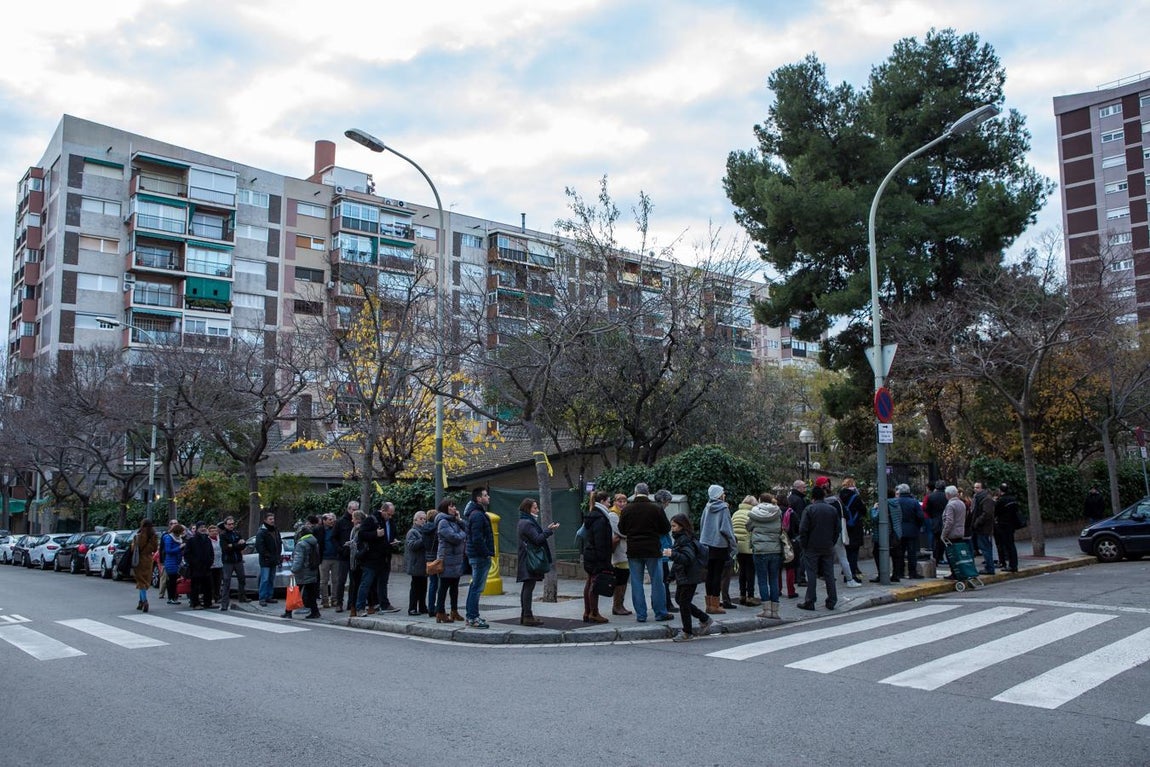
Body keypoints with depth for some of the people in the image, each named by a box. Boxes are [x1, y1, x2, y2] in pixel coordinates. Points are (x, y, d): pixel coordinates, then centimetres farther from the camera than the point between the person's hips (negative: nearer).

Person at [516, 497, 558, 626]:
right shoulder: (527, 523, -14)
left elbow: (537, 537, 19)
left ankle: (524, 616, 17)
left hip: (526, 560, 11)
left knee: (527, 587, 12)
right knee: (529, 586, -11)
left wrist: (547, 530, 13)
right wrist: (550, 530, -14)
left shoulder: (525, 521, 19)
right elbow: (537, 539, -20)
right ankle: (528, 617, -11)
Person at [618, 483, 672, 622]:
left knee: (636, 583, 7)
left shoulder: (626, 509, -1)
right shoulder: (655, 508, -7)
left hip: (633, 551, 2)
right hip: (653, 550, -2)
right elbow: (667, 528, 0)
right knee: (657, 582, 7)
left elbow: (621, 530, 7)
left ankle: (640, 615, 7)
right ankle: (660, 613, 12)